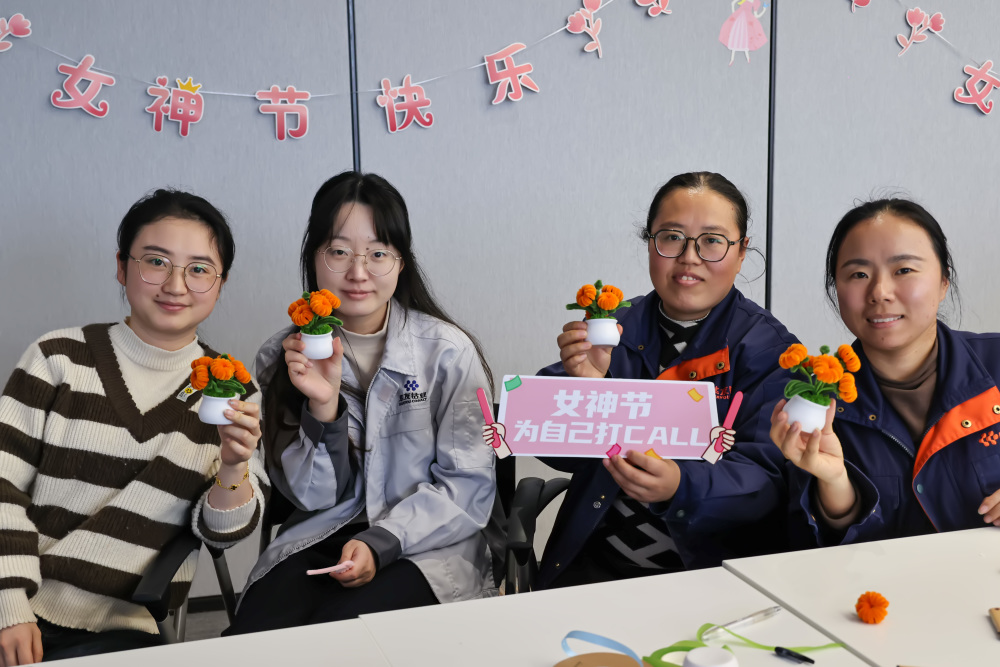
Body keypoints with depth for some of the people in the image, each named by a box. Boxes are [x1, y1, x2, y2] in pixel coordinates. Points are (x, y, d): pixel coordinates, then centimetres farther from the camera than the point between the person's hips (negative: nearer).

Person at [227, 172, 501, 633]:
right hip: (320, 538, 2)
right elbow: (313, 496, -1)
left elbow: (469, 485, -5)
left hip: (427, 543, -2)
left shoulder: (448, 351, -5)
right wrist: (324, 407, -19)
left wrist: (381, 542, -19)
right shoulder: (284, 357, 2)